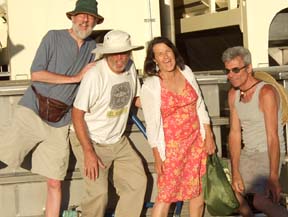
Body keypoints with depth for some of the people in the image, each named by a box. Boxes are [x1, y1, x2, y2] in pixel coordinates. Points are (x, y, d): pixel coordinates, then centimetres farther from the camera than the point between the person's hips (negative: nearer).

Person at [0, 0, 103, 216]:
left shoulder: (92, 47, 11)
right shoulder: (54, 37, -3)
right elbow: (36, 74, -10)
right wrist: (75, 78, -9)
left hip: (59, 122, 4)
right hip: (33, 111, -3)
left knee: (55, 183, 7)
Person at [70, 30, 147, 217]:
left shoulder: (130, 68, -2)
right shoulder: (95, 75, -23)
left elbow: (137, 99, 15)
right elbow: (77, 114, -19)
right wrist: (88, 152, -20)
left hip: (118, 141, 7)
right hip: (91, 141, -6)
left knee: (138, 181, -1)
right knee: (98, 193, -16)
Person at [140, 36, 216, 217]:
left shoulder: (186, 72, 1)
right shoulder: (150, 86, -12)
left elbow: (200, 106, 8)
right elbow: (152, 124, -9)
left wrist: (209, 136, 6)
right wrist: (157, 157, -7)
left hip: (197, 140, 5)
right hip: (172, 146, -4)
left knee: (198, 190, 12)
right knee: (166, 195, -3)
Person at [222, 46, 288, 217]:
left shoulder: (266, 92, -20)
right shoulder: (233, 94, 2)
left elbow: (273, 137, -25)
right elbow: (235, 133, -3)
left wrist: (273, 178, -30)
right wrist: (235, 174, -11)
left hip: (268, 154, -7)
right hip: (247, 152, 7)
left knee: (261, 201, -23)